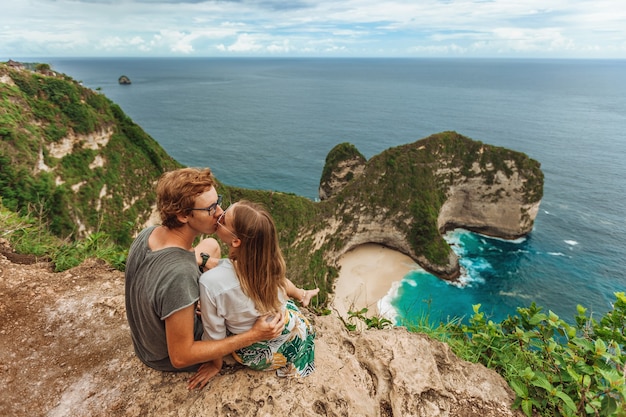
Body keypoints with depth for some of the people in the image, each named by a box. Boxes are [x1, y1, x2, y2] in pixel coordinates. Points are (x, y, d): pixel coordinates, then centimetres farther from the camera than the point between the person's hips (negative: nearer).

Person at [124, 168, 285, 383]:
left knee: (211, 245, 12)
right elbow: (180, 357, -32)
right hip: (170, 357, -6)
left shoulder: (147, 234, -18)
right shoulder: (179, 276, -43)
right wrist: (253, 336, -31)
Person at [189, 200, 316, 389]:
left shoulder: (211, 282, -36)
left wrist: (216, 365, 0)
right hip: (295, 333, 3)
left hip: (259, 354, -2)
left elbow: (215, 333, -19)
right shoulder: (270, 257, -26)